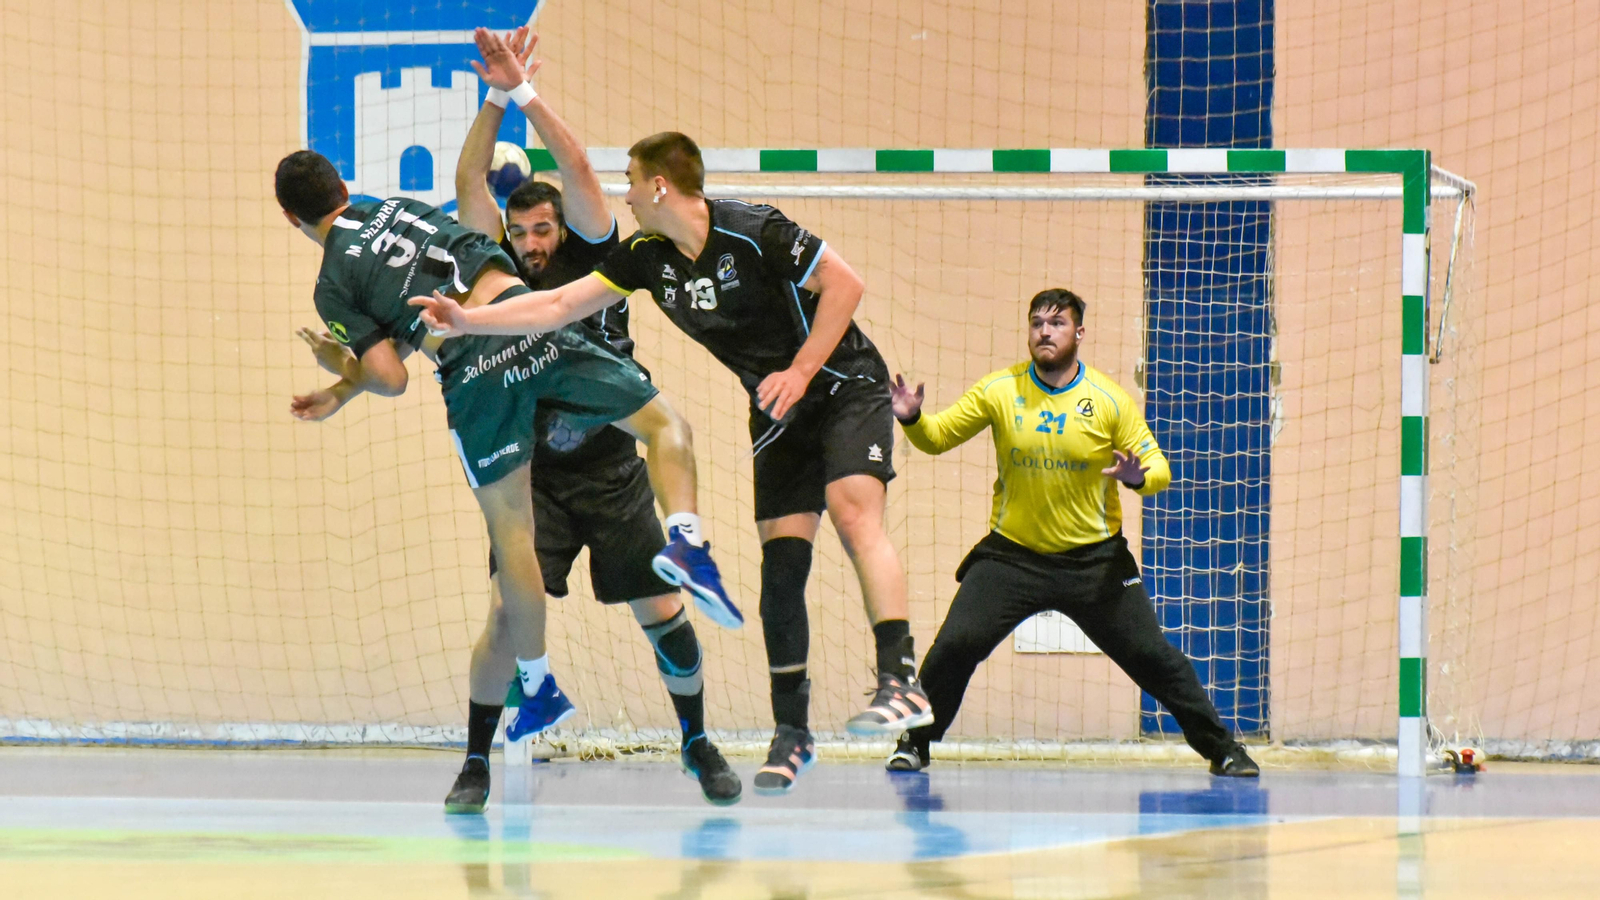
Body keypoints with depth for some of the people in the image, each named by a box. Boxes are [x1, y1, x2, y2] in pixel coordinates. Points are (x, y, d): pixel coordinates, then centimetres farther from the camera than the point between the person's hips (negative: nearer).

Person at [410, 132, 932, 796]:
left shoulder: (754, 232, -20)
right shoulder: (647, 257, 0)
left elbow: (844, 282, -18)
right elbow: (560, 304, 3)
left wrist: (801, 372, -21)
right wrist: (468, 320, -5)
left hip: (845, 389, -6)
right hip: (779, 417, 6)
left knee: (852, 509, -28)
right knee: (780, 562, -1)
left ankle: (901, 681, -38)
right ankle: (791, 731, 6)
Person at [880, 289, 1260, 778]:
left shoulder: (1109, 400, -7)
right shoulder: (999, 390, -4)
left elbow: (1159, 468, -4)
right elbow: (938, 437, 1)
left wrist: (1139, 477, -28)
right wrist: (912, 419, -21)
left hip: (1095, 558, -1)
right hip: (1012, 554, 1)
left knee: (1151, 656, -2)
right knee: (954, 645, -13)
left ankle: (1222, 748, 11)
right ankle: (913, 743, 8)